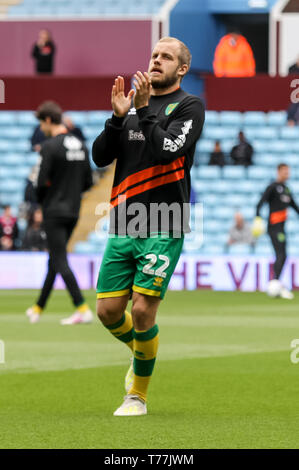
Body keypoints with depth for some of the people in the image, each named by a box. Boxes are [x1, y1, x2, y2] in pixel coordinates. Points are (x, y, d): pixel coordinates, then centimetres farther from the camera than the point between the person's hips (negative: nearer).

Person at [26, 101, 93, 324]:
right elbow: (88, 182, 10)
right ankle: (38, 308, 25)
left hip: (54, 212, -8)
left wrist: (40, 200, 4)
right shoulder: (81, 145, 8)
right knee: (55, 260, 15)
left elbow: (42, 182, -16)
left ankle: (83, 309, -17)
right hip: (73, 211, 8)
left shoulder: (50, 147, -14)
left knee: (60, 261, -7)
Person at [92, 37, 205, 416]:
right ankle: (142, 354, 33)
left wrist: (143, 111, -18)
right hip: (123, 226, 5)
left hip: (163, 229, -5)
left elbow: (167, 150, -17)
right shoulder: (133, 104, 14)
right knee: (108, 310, 2)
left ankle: (138, 395, 8)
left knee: (143, 311, -9)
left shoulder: (189, 107, -1)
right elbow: (100, 156, 6)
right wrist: (118, 117, -7)